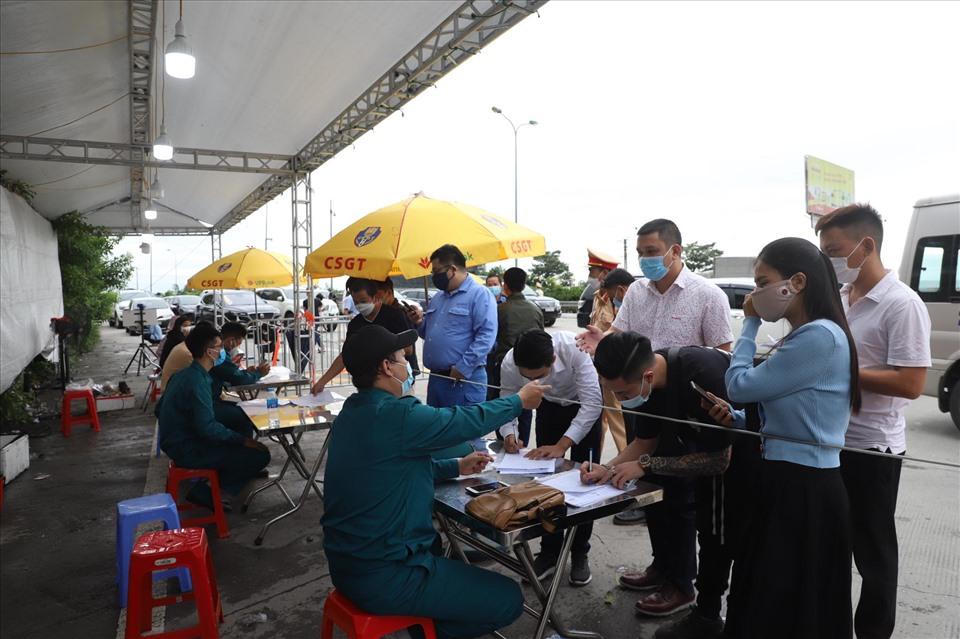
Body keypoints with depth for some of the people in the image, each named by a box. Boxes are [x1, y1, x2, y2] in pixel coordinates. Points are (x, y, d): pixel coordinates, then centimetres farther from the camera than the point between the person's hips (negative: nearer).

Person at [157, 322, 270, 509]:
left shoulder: (183, 374, 8)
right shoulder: (197, 382, -23)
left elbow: (160, 410, 18)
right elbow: (207, 428, -27)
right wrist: (242, 440, -18)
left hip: (176, 442, 10)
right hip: (188, 451, -10)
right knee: (260, 454, -17)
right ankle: (205, 492, -3)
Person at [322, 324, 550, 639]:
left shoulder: (354, 411, 4)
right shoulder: (396, 415, -24)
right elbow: (467, 420, -12)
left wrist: (457, 467, 21)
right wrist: (520, 400, 4)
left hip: (348, 561, 10)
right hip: (381, 577, -9)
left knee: (435, 542, 35)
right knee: (508, 599, -2)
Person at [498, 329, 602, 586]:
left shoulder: (575, 350, -41)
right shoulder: (509, 364, -31)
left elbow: (592, 403, -37)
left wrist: (562, 445, -42)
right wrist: (509, 434, -34)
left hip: (584, 403, -3)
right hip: (550, 405, 3)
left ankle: (579, 554, 14)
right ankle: (550, 552, 17)